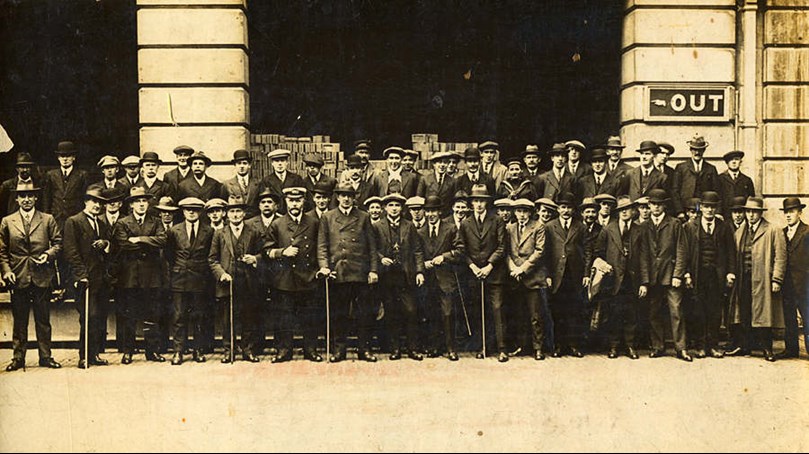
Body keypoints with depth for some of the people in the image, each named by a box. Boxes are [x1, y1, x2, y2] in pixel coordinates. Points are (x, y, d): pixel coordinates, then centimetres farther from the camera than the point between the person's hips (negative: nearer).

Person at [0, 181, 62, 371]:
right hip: (18, 278, 0)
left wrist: (48, 254, -11)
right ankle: (18, 358, 15)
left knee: (43, 320, 6)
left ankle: (45, 357, 14)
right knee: (19, 321, 7)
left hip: (42, 277, 0)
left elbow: (57, 243, 8)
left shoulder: (48, 220, 7)